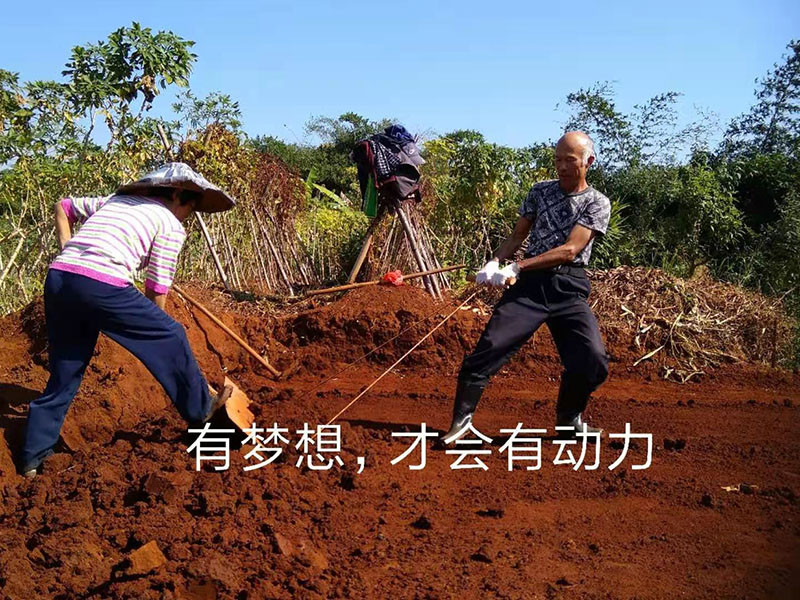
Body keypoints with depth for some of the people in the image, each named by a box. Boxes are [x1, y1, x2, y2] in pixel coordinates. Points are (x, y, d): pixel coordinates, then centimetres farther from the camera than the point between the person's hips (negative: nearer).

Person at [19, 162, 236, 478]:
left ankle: (33, 457, 24)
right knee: (170, 337, 13)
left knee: (64, 373, 19)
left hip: (57, 279, 7)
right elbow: (156, 290, 7)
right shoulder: (171, 226, 8)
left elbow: (63, 207, 35)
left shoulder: (117, 199, 28)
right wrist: (151, 327, 20)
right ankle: (201, 408, 26)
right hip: (102, 286, -7)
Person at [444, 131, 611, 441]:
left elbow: (570, 250, -9)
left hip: (570, 288, -1)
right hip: (530, 284, 1)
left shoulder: (597, 203, 3)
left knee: (593, 360, -14)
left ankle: (568, 421, 13)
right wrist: (494, 262, -8)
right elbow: (517, 236, 14)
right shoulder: (540, 191, 13)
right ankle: (461, 419, -3)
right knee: (490, 346, -14)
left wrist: (516, 267, -16)